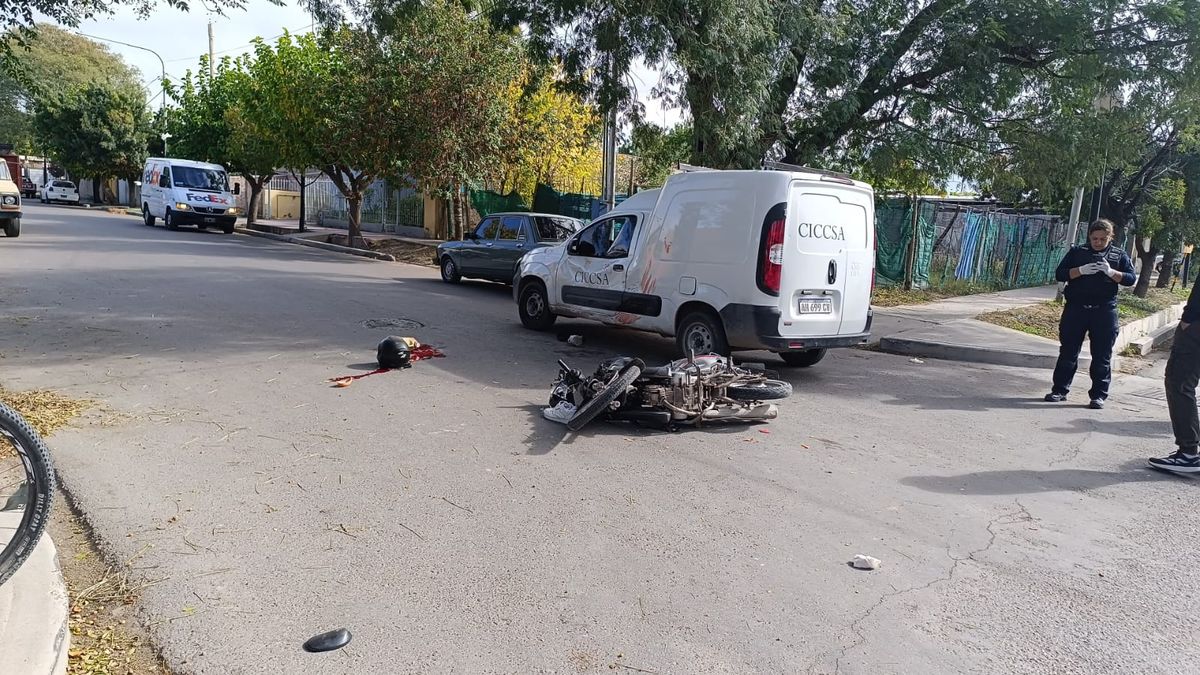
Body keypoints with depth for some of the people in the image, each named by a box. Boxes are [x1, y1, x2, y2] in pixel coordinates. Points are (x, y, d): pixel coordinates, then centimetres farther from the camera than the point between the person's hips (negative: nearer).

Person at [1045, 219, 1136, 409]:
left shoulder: (1119, 255, 10)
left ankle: (1099, 395, 9)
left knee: (1102, 356, 2)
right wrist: (1081, 270, -15)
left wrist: (1111, 272, -15)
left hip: (1104, 311, 0)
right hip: (1075, 308, 0)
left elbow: (1131, 278, 2)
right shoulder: (1077, 252, 9)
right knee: (1068, 352, 4)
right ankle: (1060, 390, 11)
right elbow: (1060, 274, 1)